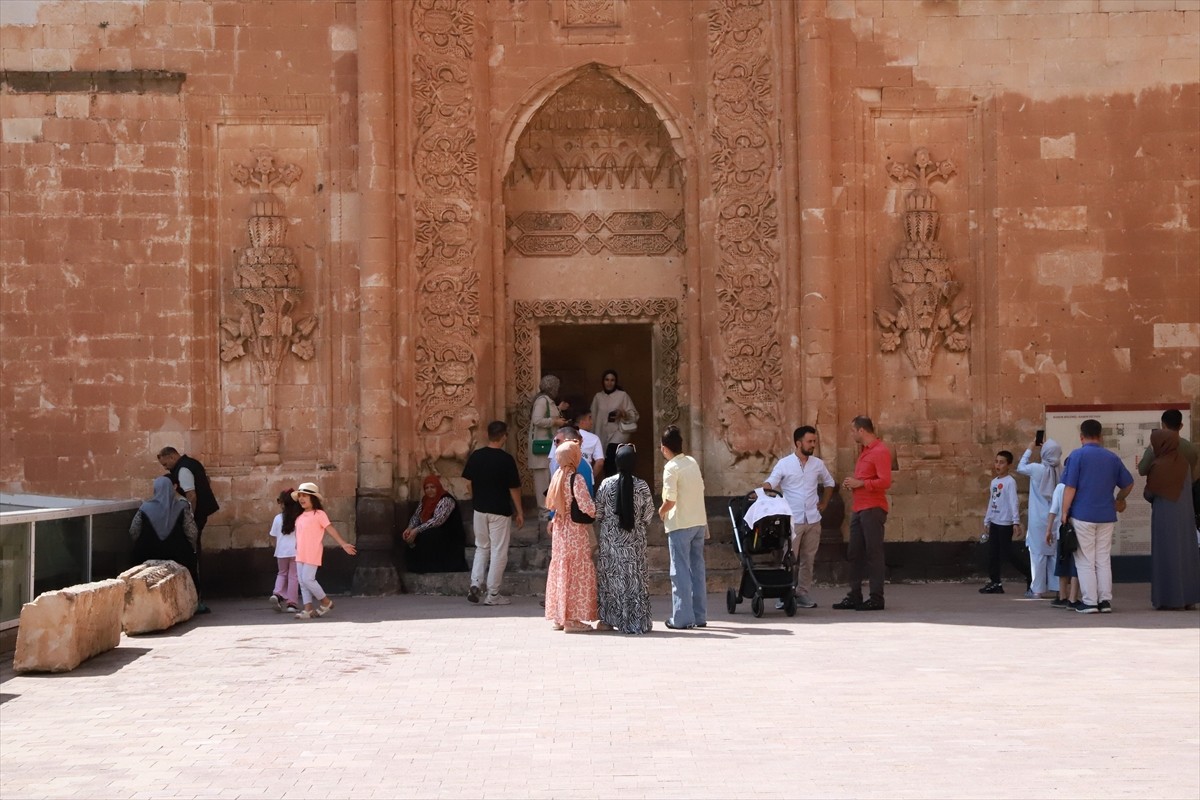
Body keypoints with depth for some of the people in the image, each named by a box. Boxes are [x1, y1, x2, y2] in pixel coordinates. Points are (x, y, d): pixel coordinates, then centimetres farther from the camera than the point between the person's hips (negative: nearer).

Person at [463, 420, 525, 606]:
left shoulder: (475, 456, -1)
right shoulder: (506, 459, -14)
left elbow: (469, 482, 7)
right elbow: (514, 488, -10)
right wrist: (519, 512, 0)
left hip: (480, 509, 5)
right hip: (500, 511, -5)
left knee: (482, 548, 19)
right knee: (498, 552, 4)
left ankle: (475, 583, 3)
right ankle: (492, 594, 6)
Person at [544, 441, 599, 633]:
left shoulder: (557, 477, 6)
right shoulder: (576, 479, -17)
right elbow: (587, 507, -21)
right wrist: (595, 513, -3)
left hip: (560, 528, 7)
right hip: (576, 529, -7)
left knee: (560, 569, 12)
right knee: (576, 571, -1)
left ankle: (558, 617, 17)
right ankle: (571, 618, 1)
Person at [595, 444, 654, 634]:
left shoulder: (607, 484, -7)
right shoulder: (641, 486, -7)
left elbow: (597, 512, -1)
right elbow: (648, 515, 0)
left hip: (611, 538, 0)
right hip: (635, 540, 0)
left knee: (611, 576, 10)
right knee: (635, 577, 5)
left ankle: (609, 618, 13)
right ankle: (637, 621, 5)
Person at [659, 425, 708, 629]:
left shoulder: (671, 468, -14)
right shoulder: (693, 462, 8)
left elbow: (670, 500, -19)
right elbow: (701, 488, 12)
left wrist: (661, 511, 1)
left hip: (680, 524, -7)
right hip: (699, 521, 7)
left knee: (680, 571, -2)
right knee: (697, 568, 11)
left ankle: (682, 618, -2)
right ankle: (699, 616, 14)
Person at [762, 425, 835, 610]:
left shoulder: (818, 464, 9)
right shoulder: (784, 464, -2)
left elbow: (829, 483, 25)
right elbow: (769, 484, -10)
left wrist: (824, 503, 16)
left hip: (813, 520, 4)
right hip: (792, 520, -4)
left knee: (808, 559, 7)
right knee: (789, 559, -5)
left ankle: (804, 595, 13)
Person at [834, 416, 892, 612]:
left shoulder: (880, 451, -11)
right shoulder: (864, 451, 19)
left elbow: (885, 482, -19)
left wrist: (860, 483, -16)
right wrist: (852, 483, 9)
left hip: (873, 509, -9)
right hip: (858, 509, 9)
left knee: (873, 553, -6)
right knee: (854, 553, 9)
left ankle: (876, 598, -2)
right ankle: (854, 596, 15)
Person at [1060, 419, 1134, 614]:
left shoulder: (1077, 455, -6)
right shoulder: (1112, 457, 8)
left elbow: (1070, 488, -10)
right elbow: (1128, 484, 18)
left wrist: (1064, 513, -5)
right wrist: (1119, 500, 35)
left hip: (1082, 516, -4)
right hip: (1107, 517, 4)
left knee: (1085, 562, 1)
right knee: (1104, 561, 10)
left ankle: (1089, 602, -1)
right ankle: (1105, 600, 8)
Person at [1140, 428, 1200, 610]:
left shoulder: (1159, 466, -15)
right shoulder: (1183, 462, 4)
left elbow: (1149, 493, -12)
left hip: (1165, 516, -6)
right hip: (1185, 515, 6)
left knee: (1166, 556, 0)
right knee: (1185, 553, 11)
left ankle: (1169, 598, 1)